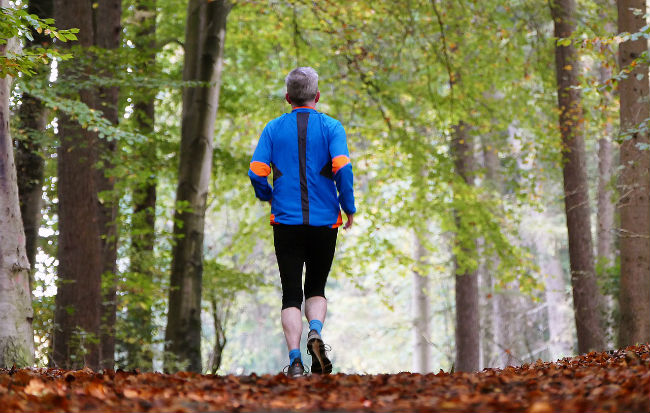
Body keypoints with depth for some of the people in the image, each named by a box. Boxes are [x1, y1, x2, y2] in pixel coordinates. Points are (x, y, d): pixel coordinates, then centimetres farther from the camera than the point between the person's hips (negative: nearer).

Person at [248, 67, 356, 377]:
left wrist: (269, 197, 15)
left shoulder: (273, 129, 3)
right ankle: (315, 331, -13)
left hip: (286, 221, 0)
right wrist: (349, 208, -2)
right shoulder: (331, 127, -1)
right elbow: (342, 168, -14)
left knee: (291, 294, 3)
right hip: (324, 221, 0)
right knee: (316, 288, 15)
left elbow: (256, 172, -4)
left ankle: (295, 359, -11)